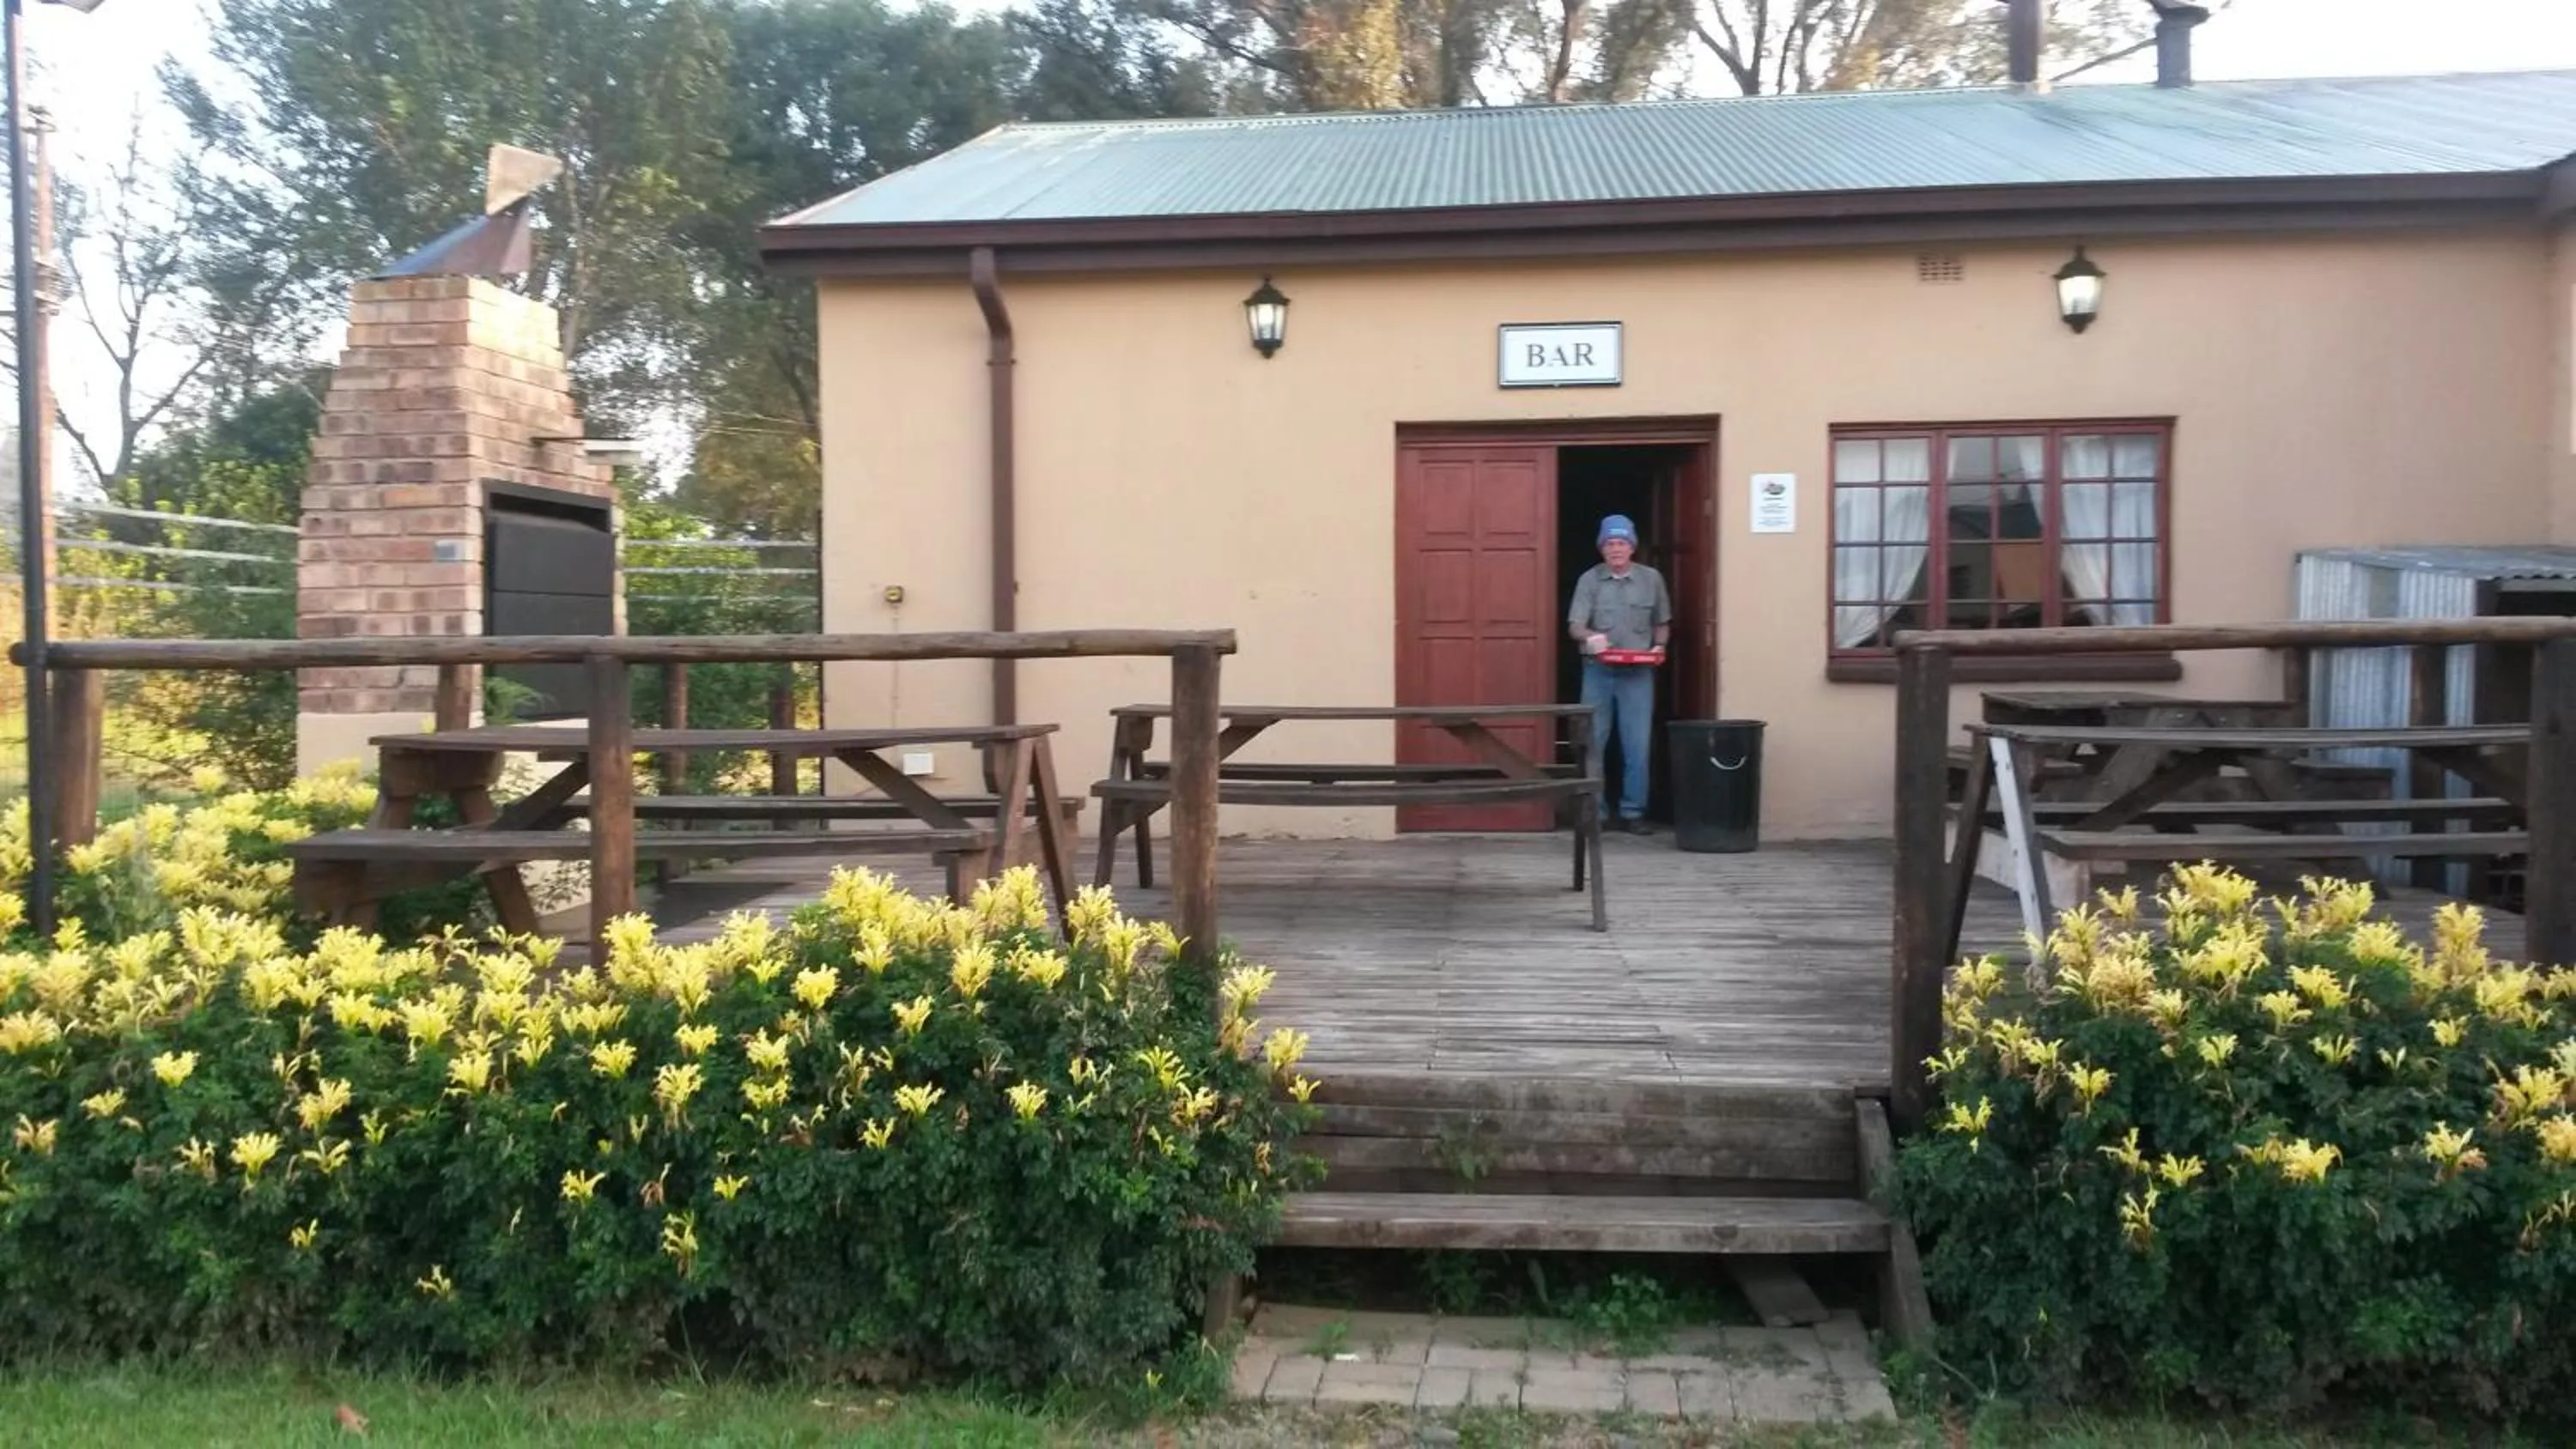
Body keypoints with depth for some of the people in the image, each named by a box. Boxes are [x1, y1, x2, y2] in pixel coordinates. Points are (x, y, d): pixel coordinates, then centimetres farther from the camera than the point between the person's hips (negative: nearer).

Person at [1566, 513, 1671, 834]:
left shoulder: (1651, 579, 6)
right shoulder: (1589, 580, 1)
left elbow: (1662, 624, 15)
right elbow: (1574, 625, -6)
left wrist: (1658, 646, -4)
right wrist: (1590, 636, -27)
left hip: (1638, 672, 0)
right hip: (1598, 670, 0)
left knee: (1637, 745, -1)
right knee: (1592, 743, 3)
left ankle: (1633, 812, 9)